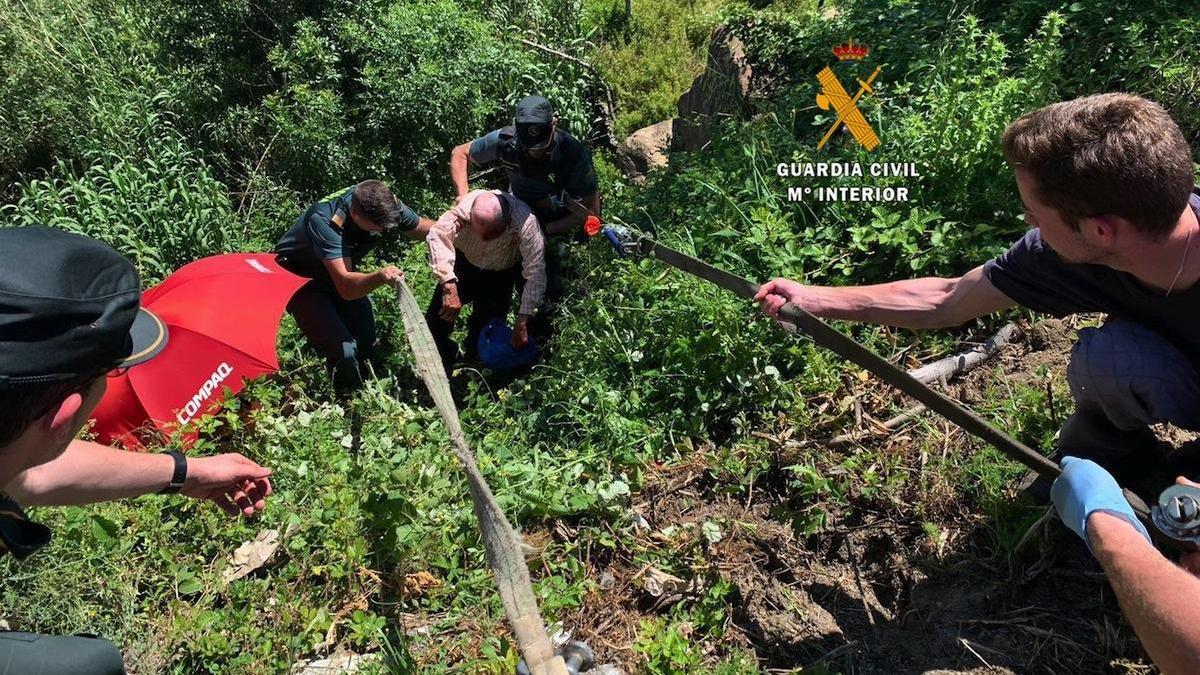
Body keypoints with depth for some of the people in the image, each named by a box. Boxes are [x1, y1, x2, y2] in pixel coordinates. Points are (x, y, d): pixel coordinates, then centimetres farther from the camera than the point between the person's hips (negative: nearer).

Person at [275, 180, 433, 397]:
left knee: (367, 347, 1)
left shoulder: (388, 205, -23)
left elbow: (421, 227, -1)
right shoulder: (323, 220, -40)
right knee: (345, 352, -21)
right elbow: (345, 286, -46)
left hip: (343, 273, 6)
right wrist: (380, 277, -66)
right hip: (299, 279, -6)